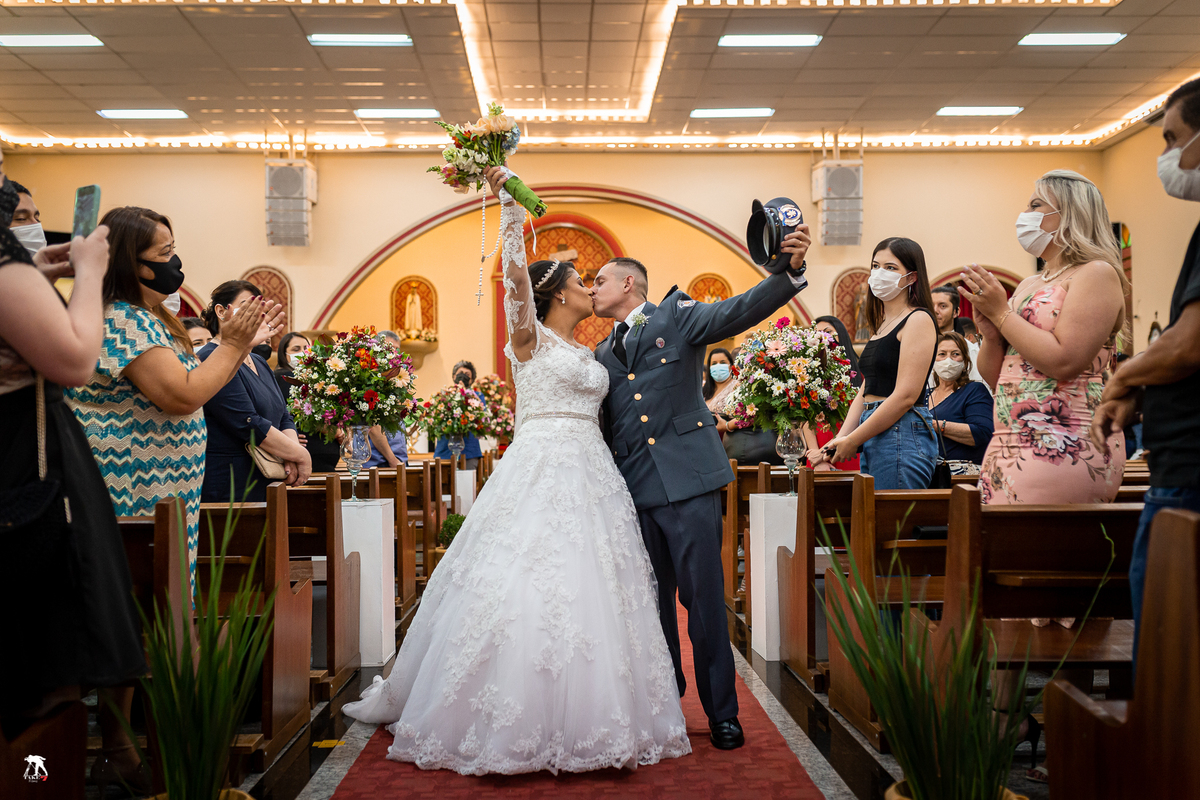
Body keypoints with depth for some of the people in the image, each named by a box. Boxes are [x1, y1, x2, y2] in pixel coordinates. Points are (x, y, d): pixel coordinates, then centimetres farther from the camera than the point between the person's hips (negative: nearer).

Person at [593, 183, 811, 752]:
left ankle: (722, 714, 10)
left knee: (704, 598, -2)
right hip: (633, 491, 5)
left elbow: (739, 312, -10)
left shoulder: (676, 315, 5)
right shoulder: (603, 354, 19)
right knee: (651, 603, 10)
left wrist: (790, 272, -27)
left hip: (687, 479, -5)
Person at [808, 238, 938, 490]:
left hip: (902, 437, -8)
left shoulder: (918, 320, -8)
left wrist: (852, 441, -12)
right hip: (874, 436, 8)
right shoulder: (882, 324, 19)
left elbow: (906, 395, -16)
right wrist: (838, 440, 4)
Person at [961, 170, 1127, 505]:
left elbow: (1063, 361, -17)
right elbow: (993, 377, 21)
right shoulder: (1029, 285, 21)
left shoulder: (1096, 273, -2)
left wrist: (1002, 313, -8)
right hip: (1009, 444, 7)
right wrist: (991, 334, 1)